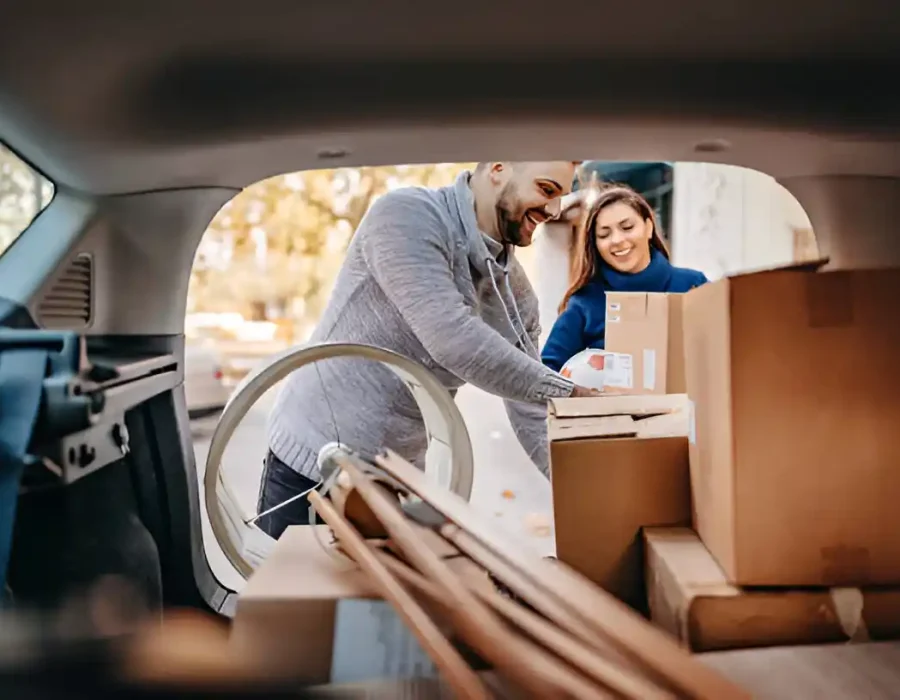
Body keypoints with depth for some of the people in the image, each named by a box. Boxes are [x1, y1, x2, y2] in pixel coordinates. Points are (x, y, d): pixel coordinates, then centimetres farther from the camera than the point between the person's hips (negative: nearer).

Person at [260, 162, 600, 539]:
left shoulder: (513, 286, 2)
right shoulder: (407, 217, -18)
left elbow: (532, 411, 5)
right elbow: (450, 337, -30)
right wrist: (565, 392, -25)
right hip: (313, 460, -5)